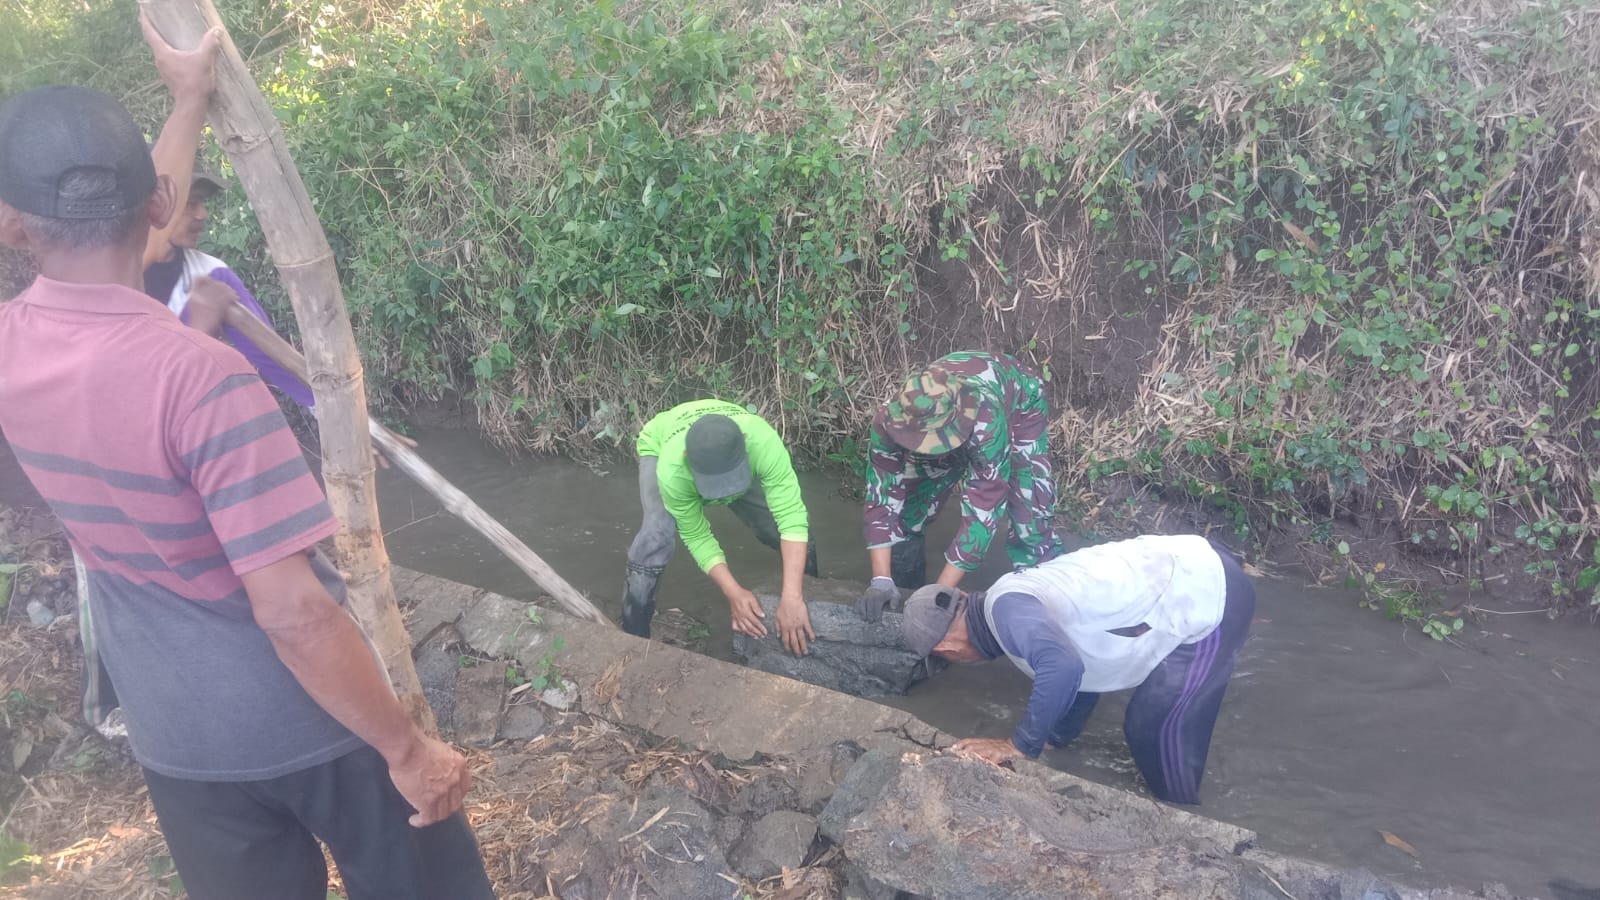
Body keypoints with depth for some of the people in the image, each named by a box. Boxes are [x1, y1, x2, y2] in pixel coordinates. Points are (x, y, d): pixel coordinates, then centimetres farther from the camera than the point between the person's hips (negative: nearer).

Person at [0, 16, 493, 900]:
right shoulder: (201, 376, -28)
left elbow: (110, 257, 14)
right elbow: (293, 613, -29)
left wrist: (188, 103, 21)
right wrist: (408, 748, -19)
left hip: (175, 740, 6)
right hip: (310, 721, -5)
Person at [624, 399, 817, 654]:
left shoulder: (762, 441, -46)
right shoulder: (672, 471, -44)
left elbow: (791, 515, -47)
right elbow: (696, 536, -30)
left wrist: (792, 597, -54)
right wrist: (734, 593, -41)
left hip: (731, 456, 2)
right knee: (657, 534, -30)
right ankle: (633, 636, -11)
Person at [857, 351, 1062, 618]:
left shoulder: (987, 421, -48)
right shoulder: (890, 421, -37)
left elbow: (984, 509, -45)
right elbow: (882, 496, -33)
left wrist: (941, 590, -45)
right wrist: (881, 580, -41)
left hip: (1019, 402, -3)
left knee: (1029, 505, -18)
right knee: (913, 496, -5)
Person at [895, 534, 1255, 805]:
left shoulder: (1004, 608, -18)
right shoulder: (1017, 594, 12)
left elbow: (1061, 668, -36)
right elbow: (1082, 665, 24)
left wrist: (1019, 746, -22)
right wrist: (1058, 736, 35)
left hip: (1211, 598, -10)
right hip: (1193, 566, 10)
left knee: (1155, 729, 1)